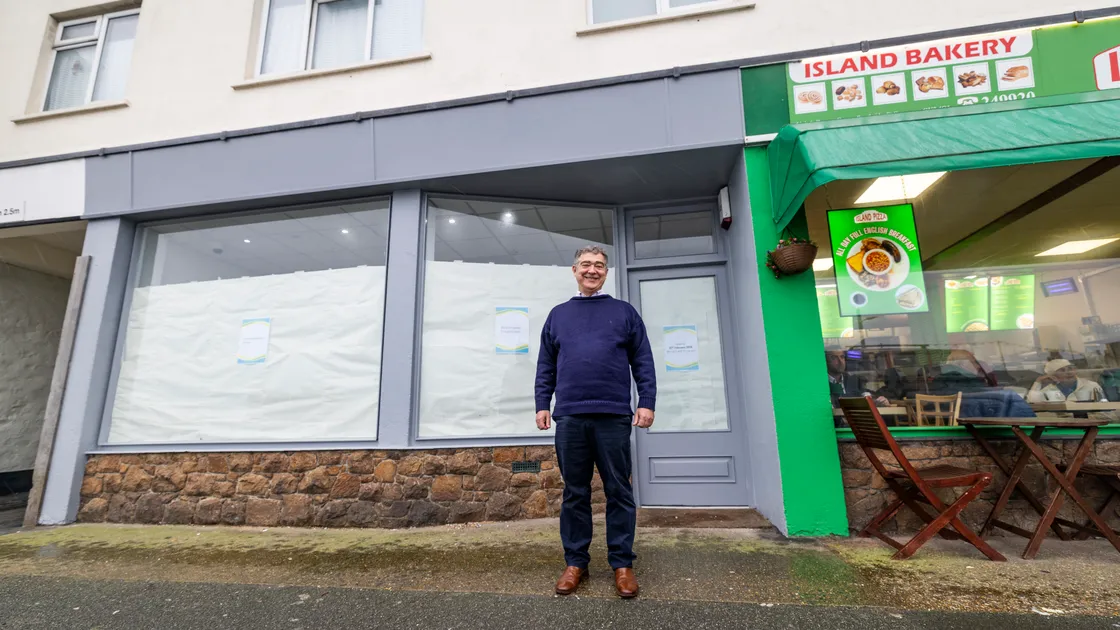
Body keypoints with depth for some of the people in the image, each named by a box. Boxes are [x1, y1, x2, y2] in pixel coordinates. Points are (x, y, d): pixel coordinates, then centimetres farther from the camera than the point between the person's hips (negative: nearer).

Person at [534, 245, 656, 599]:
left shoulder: (624, 312, 9)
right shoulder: (558, 315, 14)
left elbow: (643, 362, 5)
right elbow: (545, 366, 12)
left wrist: (647, 402, -3)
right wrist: (542, 404, 5)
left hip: (614, 416, -1)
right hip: (569, 417, 2)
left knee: (619, 492, 6)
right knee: (575, 493, 10)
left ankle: (622, 563, 20)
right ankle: (575, 562, 22)